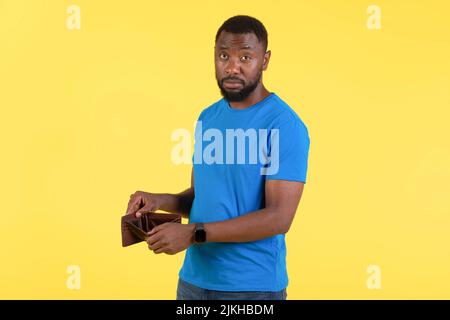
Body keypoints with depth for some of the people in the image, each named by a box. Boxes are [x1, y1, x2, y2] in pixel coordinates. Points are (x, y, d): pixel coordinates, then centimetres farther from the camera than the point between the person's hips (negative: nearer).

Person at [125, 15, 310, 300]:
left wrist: (193, 233, -22)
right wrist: (160, 201, -6)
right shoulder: (208, 117, 7)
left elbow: (279, 218, -20)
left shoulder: (285, 126, -15)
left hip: (252, 287, -6)